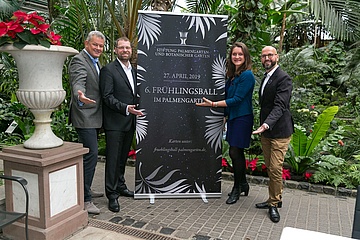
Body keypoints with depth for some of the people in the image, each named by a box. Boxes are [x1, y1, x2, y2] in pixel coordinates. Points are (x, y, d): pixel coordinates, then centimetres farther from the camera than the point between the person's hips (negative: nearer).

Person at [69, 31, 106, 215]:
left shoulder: (95, 62, 18)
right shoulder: (78, 60, -12)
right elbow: (78, 83, -30)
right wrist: (80, 97, -51)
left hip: (93, 117, 10)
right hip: (85, 116, -10)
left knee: (88, 155, 17)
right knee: (91, 155, -12)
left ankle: (85, 190, 32)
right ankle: (85, 199, -4)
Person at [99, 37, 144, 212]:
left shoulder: (133, 70, 16)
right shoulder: (108, 70, -8)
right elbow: (107, 97, -15)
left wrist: (136, 109, 9)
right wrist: (126, 108, -24)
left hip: (130, 122, 7)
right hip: (115, 122, -7)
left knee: (123, 157, 17)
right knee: (113, 158, -2)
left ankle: (120, 186, 30)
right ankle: (112, 194, 6)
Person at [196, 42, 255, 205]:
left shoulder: (247, 75, -14)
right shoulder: (232, 75, 12)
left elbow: (237, 99, -19)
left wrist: (213, 104, -20)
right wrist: (225, 116, 15)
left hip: (242, 118, -8)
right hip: (232, 117, 8)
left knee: (235, 153, -3)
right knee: (237, 153, 14)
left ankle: (237, 188, 15)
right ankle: (243, 185, 30)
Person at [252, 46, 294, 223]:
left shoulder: (283, 79, -13)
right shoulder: (266, 78, 16)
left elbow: (279, 105, -25)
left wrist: (267, 124, -38)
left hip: (279, 131, -8)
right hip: (265, 131, 9)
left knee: (275, 169, -6)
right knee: (270, 169, 14)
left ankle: (274, 204, 9)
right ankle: (274, 200, 27)